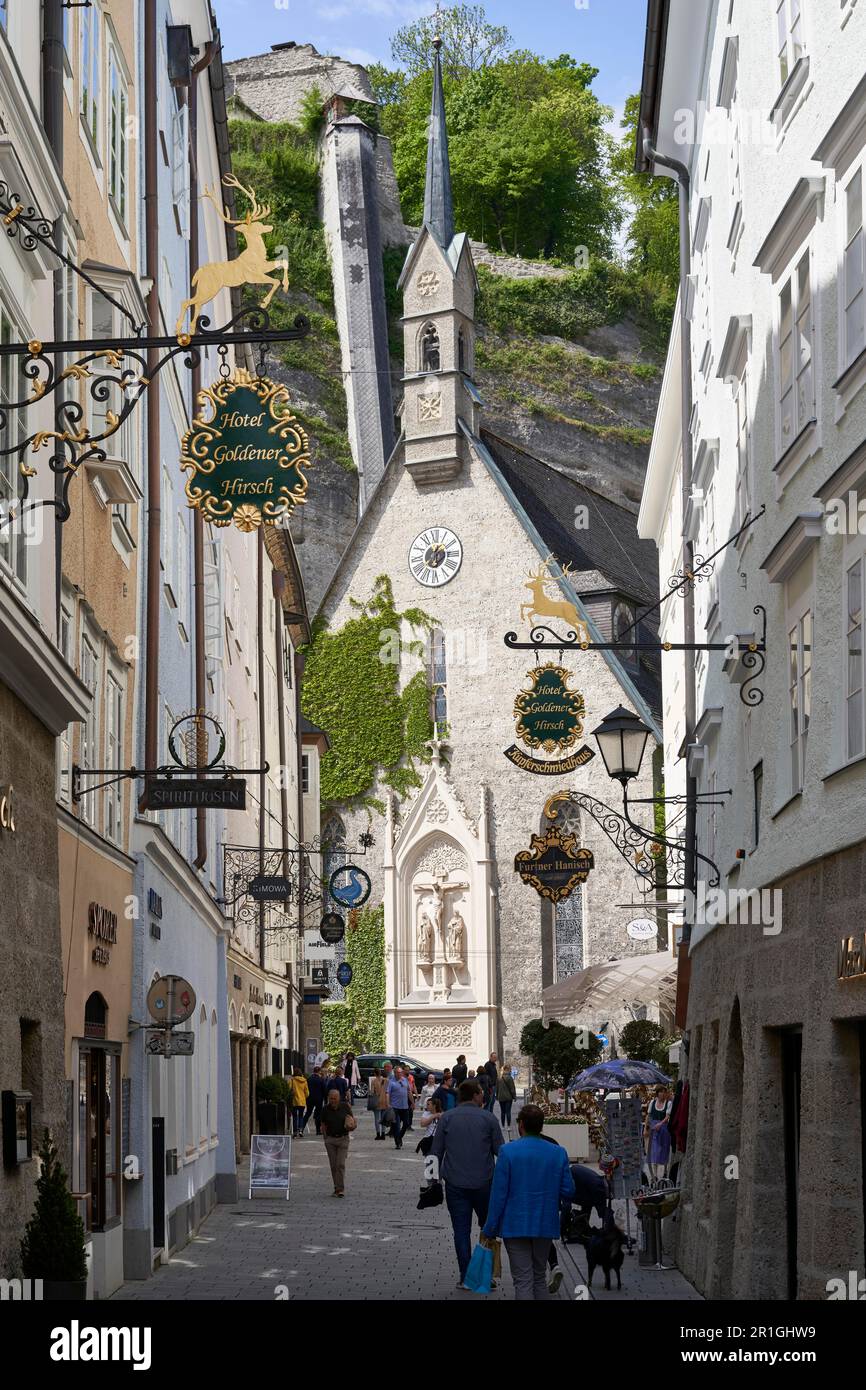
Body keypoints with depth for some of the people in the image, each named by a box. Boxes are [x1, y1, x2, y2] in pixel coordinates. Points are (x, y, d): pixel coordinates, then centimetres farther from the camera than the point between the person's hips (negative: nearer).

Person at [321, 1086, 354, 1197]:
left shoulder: (345, 1107, -5)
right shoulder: (325, 1109, -2)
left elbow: (353, 1119, 7)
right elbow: (323, 1125, 9)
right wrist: (325, 1137, 2)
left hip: (343, 1138, -2)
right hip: (330, 1139, 2)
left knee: (341, 1164, -9)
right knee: (333, 1165, 4)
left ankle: (340, 1189, -8)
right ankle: (336, 1188, 13)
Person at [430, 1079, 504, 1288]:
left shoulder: (447, 1118, 1)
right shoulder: (488, 1118, -2)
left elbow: (436, 1152, 1)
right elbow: (500, 1151, 0)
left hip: (455, 1184, 1)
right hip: (483, 1182, -1)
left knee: (461, 1230, 5)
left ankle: (466, 1277, 4)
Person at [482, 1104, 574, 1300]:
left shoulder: (508, 1152, -11)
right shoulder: (558, 1153, -2)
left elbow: (498, 1194, -10)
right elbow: (568, 1192, 0)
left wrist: (490, 1230, -3)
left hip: (516, 1226, -3)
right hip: (546, 1225, 3)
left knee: (523, 1282, -2)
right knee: (540, 1279, 18)